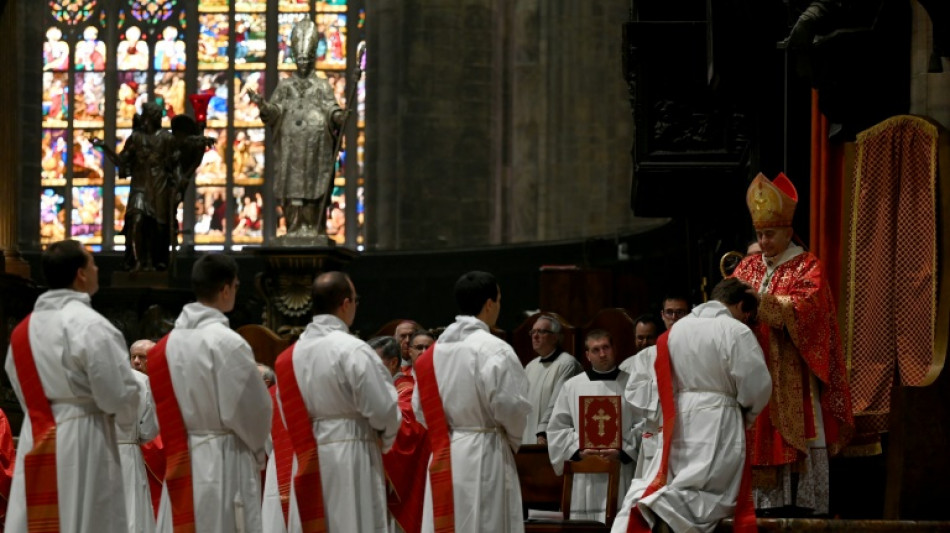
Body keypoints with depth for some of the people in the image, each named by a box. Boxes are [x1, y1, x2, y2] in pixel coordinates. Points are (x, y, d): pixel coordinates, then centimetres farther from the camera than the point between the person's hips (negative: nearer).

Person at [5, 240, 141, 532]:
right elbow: (120, 394, -14)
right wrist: (128, 413, 6)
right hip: (82, 445, -7)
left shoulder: (23, 330, 10)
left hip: (36, 443, 7)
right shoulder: (90, 326, -14)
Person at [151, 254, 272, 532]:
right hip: (225, 462, -7)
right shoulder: (228, 343, -16)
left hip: (181, 460, 7)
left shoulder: (169, 343, 5)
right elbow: (253, 410, -10)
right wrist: (259, 449, 7)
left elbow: (166, 409, 11)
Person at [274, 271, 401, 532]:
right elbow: (383, 409, -13)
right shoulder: (353, 350, -13)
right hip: (351, 460, -6)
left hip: (307, 460, 6)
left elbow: (288, 415, 11)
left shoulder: (291, 355, 6)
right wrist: (386, 439, 6)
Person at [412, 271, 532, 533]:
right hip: (485, 457, -6)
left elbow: (420, 408, 9)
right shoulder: (495, 351, -13)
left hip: (444, 456, 6)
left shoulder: (435, 352, 6)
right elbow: (511, 408, -14)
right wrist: (513, 441, 5)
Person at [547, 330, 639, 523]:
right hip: (585, 479, 1)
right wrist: (579, 451, -6)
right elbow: (557, 428, 8)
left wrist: (622, 452, -11)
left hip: (621, 476, -1)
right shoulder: (572, 387, 11)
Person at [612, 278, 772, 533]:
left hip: (679, 422, 5)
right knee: (708, 493, -3)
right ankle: (661, 504, -28)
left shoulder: (676, 330, 8)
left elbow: (659, 381, 9)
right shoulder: (736, 332, -8)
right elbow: (757, 385, -7)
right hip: (719, 424, -5)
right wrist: (748, 414, 11)